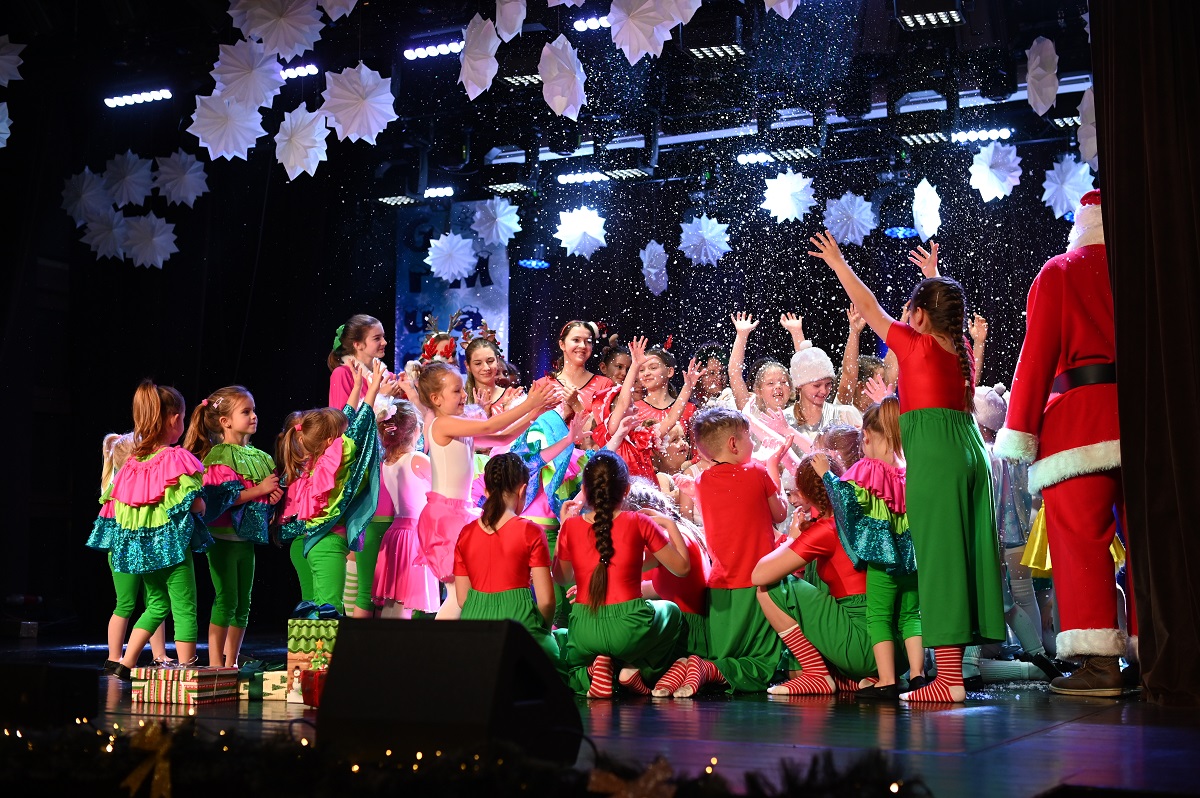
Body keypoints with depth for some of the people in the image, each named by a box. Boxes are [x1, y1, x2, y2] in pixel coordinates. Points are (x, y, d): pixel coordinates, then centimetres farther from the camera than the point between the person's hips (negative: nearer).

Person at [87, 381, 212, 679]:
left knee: (157, 604, 21)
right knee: (184, 608, 1)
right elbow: (196, 505, -17)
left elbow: (113, 504, 9)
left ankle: (126, 662, 18)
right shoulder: (178, 460, -13)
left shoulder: (132, 462, 5)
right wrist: (200, 505, 5)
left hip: (140, 544, 7)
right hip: (171, 541, -7)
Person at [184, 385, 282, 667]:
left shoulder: (260, 457, 12)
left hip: (247, 538, 7)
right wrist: (260, 490, -16)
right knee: (226, 600, -6)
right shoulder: (218, 455, -8)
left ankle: (231, 662, 19)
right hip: (223, 538, -7)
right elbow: (223, 496, -20)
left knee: (243, 604, 10)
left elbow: (271, 493, 21)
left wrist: (275, 495, -2)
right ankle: (215, 664, 2)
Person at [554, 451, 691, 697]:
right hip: (629, 628, -2)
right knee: (672, 612, 33)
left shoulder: (571, 527, 1)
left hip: (585, 632, 2)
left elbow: (561, 578, 17)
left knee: (573, 665, 38)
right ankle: (637, 668, 9)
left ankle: (595, 669, 2)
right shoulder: (639, 524, -6)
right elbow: (681, 567, 2)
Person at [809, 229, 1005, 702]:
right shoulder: (963, 349, 15)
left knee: (937, 556, -9)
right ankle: (957, 670, 10)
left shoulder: (917, 344, -1)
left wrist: (838, 262, 22)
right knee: (965, 553, 7)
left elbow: (869, 308, 10)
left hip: (933, 453, -7)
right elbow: (947, 310, 39)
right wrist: (934, 281, 54)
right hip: (970, 451, 8)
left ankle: (948, 679, -12)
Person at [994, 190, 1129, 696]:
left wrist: (1019, 430, -2)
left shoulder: (1059, 273, 6)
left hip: (1080, 413, -4)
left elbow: (1037, 354, -2)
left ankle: (1098, 662, -9)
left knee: (1080, 536, -3)